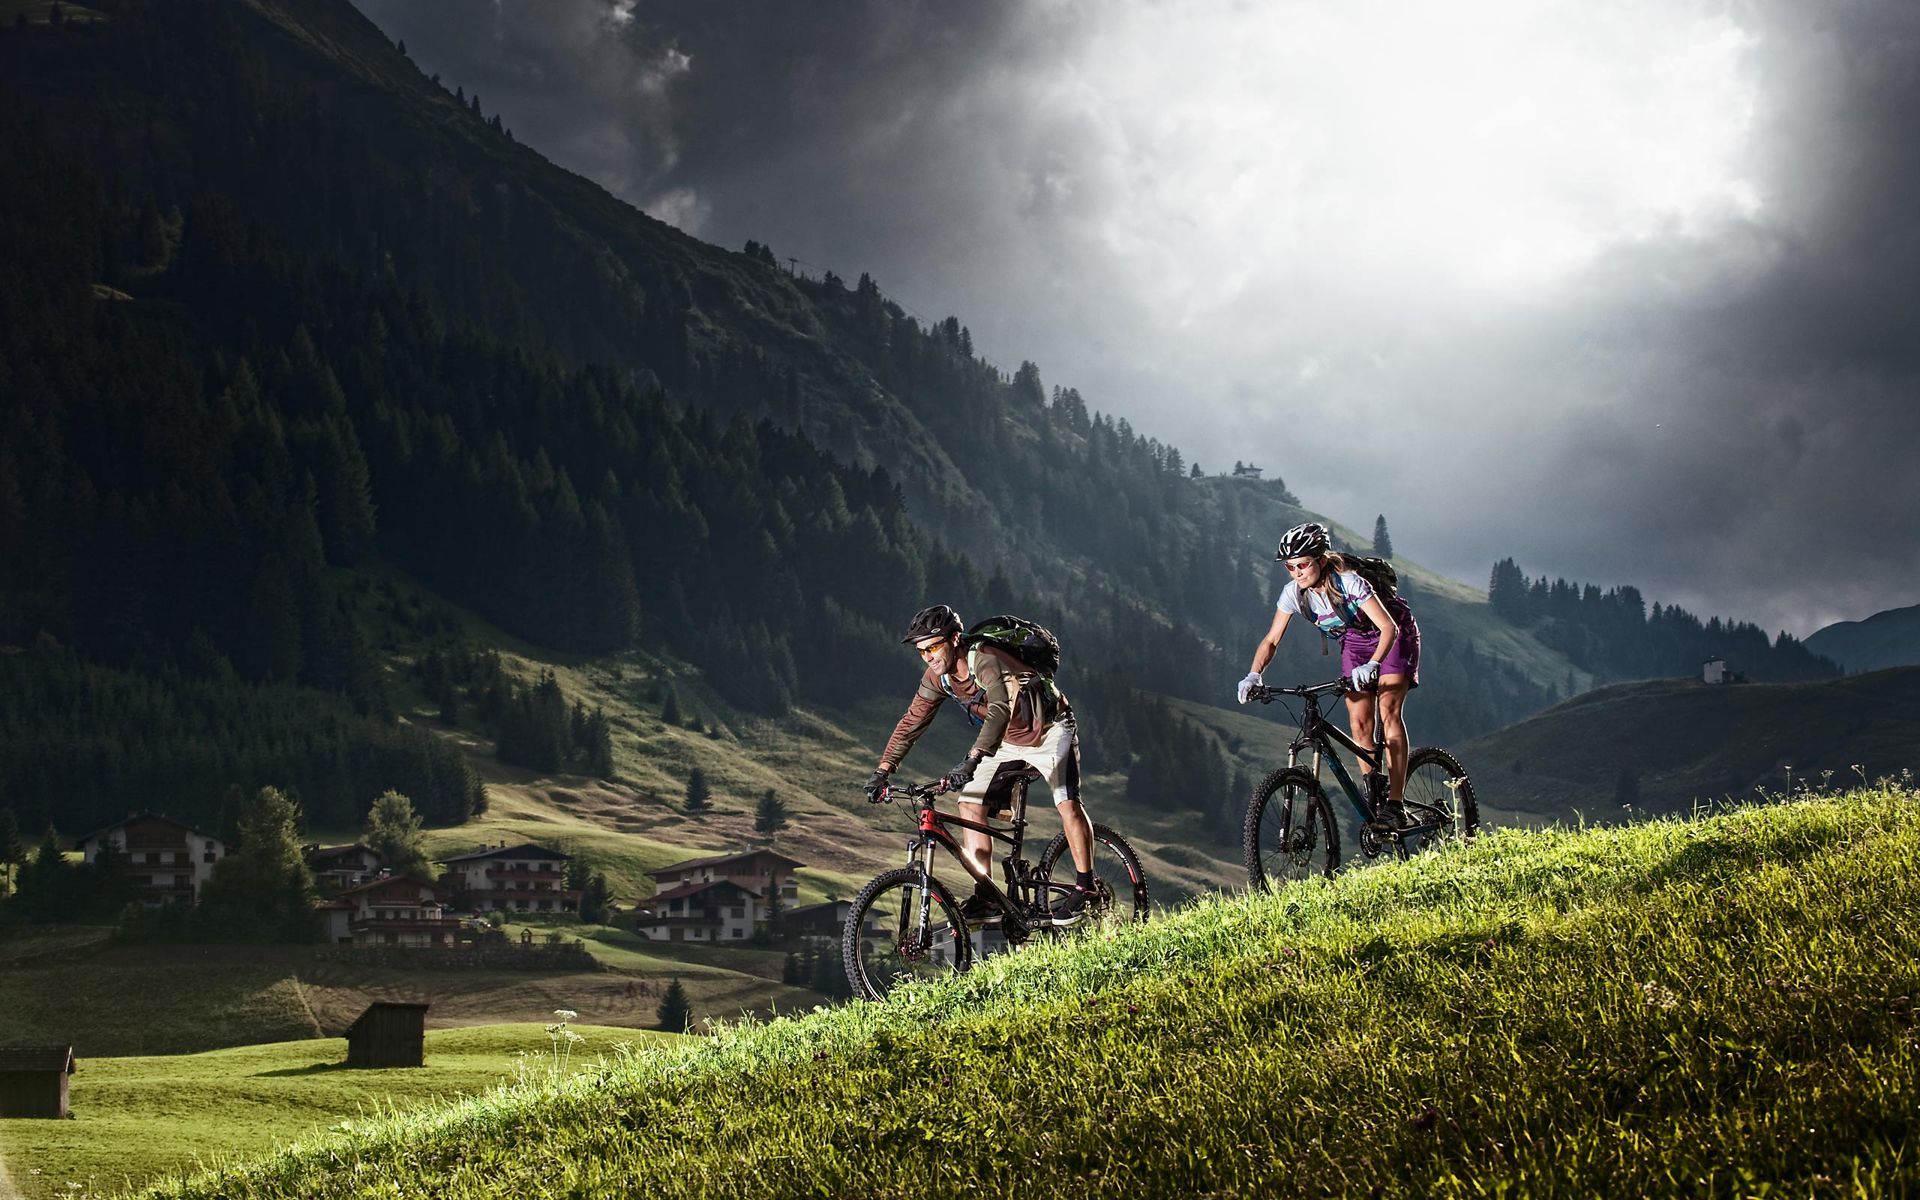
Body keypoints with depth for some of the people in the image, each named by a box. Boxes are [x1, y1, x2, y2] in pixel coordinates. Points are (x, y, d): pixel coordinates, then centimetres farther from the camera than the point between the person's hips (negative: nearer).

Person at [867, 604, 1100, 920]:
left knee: (1067, 802, -22)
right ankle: (985, 898, -5)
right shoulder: (937, 676, -11)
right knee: (970, 803, -6)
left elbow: (1000, 710, -49)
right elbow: (911, 723, -5)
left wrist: (971, 760, -59)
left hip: (1049, 731, -7)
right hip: (1008, 742, 7)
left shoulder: (985, 660, -34)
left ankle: (1086, 887, -9)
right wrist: (882, 772, -13)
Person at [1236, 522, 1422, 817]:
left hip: (1394, 636, -5)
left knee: (1388, 712, -19)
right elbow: (1272, 640, -13)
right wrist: (1254, 676, -30)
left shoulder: (1349, 582, -35)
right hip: (1354, 642, 5)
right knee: (1358, 722, -9)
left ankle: (1395, 802, -21)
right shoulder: (1294, 593, -19)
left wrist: (1372, 665, -56)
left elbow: (1389, 627, -40)